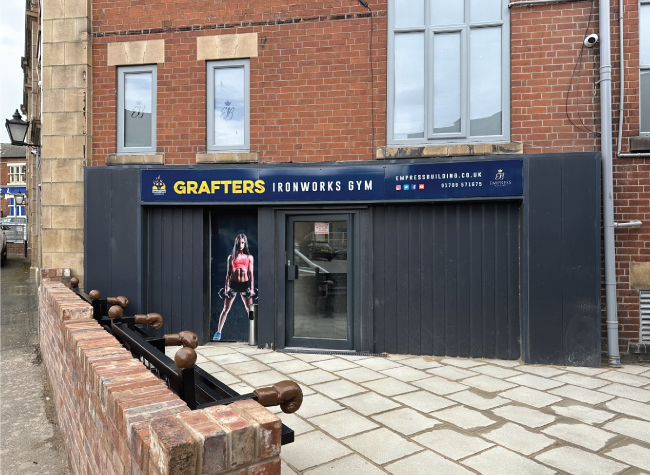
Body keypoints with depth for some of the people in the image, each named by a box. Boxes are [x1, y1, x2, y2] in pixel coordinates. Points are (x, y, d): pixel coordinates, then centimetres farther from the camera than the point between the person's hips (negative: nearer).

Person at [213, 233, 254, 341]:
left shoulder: (249, 257, 8)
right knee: (225, 309, 2)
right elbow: (228, 273, 6)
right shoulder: (231, 256, 8)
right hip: (233, 283, 0)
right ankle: (218, 332, 9)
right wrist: (226, 287, 0)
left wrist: (252, 288, -1)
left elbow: (251, 273, 5)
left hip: (245, 284, 0)